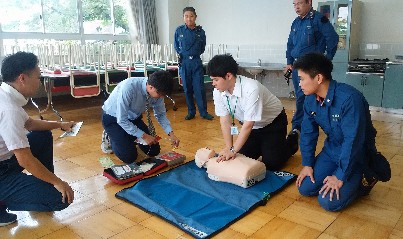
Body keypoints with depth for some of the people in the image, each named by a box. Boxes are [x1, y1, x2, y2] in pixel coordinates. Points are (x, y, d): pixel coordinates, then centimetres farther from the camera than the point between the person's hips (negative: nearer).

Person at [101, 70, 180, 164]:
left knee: (154, 151, 0)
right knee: (129, 157, -15)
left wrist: (171, 133, -16)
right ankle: (109, 137, 11)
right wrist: (143, 135, -26)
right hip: (113, 118, -5)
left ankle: (130, 137, 22)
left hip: (134, 118, 5)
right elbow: (122, 120, -30)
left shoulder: (157, 91, -20)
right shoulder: (129, 87, -37)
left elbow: (161, 114, -3)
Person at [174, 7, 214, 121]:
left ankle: (203, 112, 7)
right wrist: (181, 54, 5)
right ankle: (191, 112, 17)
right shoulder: (179, 30, 0)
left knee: (199, 88, -2)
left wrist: (195, 54, 3)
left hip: (196, 62, -1)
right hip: (184, 62, 1)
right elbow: (176, 46, 12)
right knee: (187, 89, 6)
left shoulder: (200, 31, -1)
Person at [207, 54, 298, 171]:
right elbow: (225, 120, -13)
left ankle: (291, 142, 19)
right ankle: (262, 146, 28)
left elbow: (249, 124, -34)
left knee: (271, 164, -9)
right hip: (251, 126, 6)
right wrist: (229, 148, -21)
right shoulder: (218, 92, -18)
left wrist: (233, 150, -32)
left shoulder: (251, 89, -37)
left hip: (273, 122, -5)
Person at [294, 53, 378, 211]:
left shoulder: (349, 98, -31)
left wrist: (340, 176, -25)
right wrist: (307, 164, -3)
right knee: (305, 188, -2)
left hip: (357, 153, -6)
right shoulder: (311, 100, -8)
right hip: (332, 149, 7)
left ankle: (361, 180, 8)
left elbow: (353, 140, -29)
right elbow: (308, 133, 1)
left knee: (328, 202, -18)